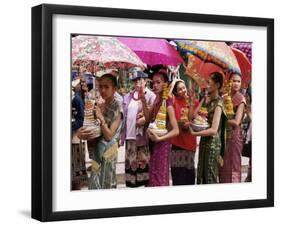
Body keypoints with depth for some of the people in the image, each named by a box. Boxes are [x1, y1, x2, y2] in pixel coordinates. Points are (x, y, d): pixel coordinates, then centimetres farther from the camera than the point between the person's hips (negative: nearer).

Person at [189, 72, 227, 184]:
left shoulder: (218, 103, -14)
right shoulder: (205, 100, 9)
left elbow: (214, 130, -21)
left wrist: (194, 133, -21)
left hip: (213, 142, -8)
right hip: (204, 140, 8)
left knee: (210, 176, -2)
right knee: (200, 173, 12)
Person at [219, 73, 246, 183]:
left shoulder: (240, 98, -8)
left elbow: (236, 121, -15)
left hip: (234, 135, -6)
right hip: (223, 135, 6)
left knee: (232, 167, -2)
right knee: (223, 167, 9)